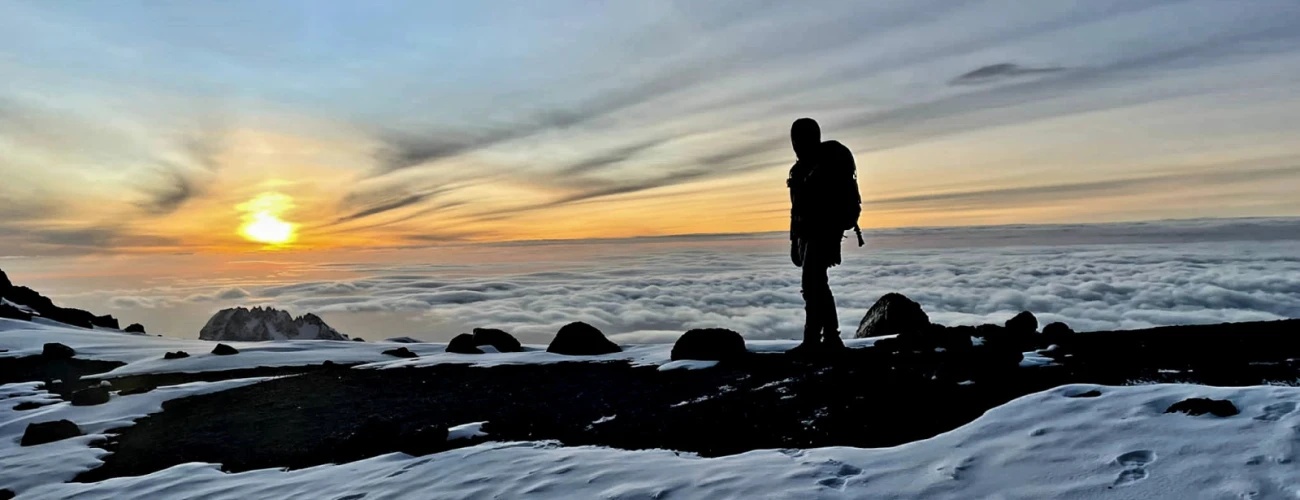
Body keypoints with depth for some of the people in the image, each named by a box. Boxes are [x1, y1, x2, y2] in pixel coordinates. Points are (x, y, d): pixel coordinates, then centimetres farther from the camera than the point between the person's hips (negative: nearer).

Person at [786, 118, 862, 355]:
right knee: (816, 284, 10)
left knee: (812, 284, -15)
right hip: (808, 233, 9)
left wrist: (833, 239, -24)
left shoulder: (832, 161, -10)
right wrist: (795, 240, 18)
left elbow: (842, 202, -18)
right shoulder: (801, 168, 16)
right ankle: (831, 338, 17)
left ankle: (812, 340, -15)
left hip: (825, 231, -9)